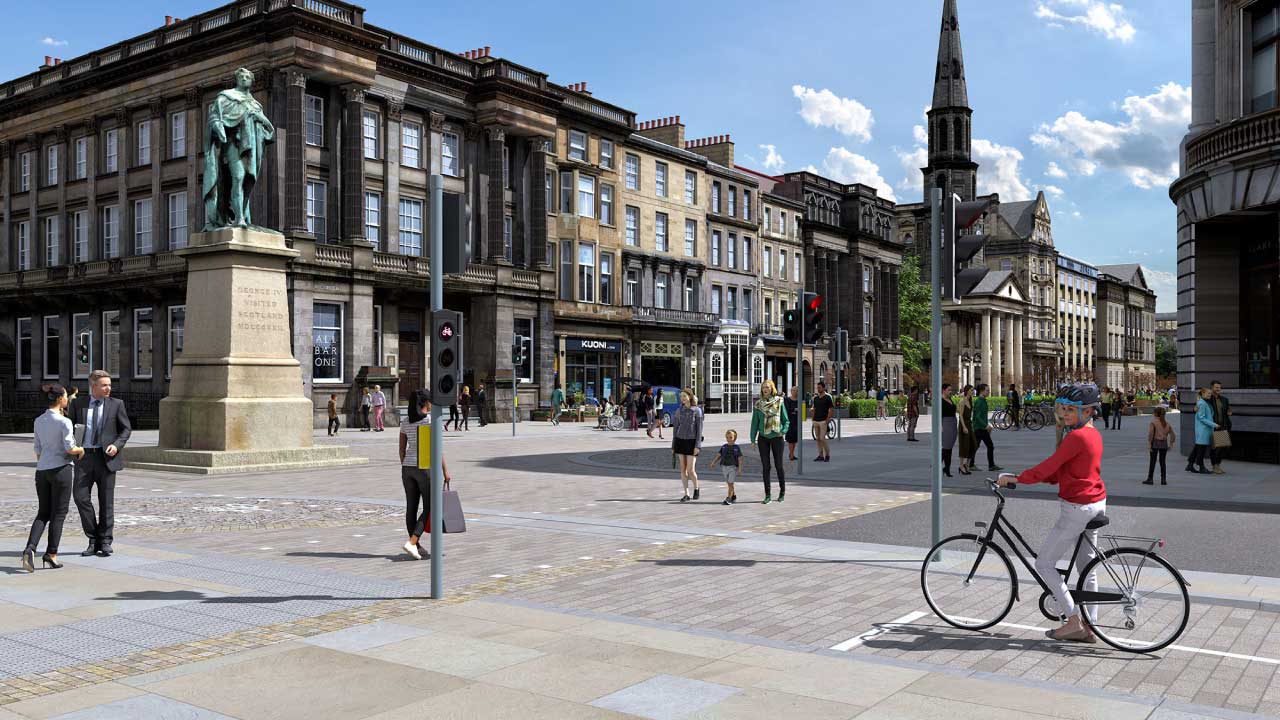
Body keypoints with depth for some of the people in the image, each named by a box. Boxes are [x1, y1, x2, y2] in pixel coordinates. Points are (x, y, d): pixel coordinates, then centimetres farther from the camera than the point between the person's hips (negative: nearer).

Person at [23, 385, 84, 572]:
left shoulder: (39, 421, 8)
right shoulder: (64, 422, -12)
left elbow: (38, 450, 14)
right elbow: (70, 448, -17)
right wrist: (81, 450, 4)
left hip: (42, 470, 6)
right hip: (61, 469, -6)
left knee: (43, 513, 12)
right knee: (58, 514, 4)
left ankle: (30, 548, -9)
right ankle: (51, 555, 6)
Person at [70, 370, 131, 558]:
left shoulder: (116, 404, 3)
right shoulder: (79, 403, 7)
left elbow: (126, 429, 6)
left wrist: (117, 445, -10)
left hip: (106, 456, -1)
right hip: (84, 456, 1)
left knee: (106, 500, 3)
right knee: (80, 496, -8)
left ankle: (105, 542, 14)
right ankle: (94, 540, 6)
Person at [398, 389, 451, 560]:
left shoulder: (405, 423, 7)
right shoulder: (431, 419, -10)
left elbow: (402, 449, 10)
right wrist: (445, 470, -9)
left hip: (408, 468, 6)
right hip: (425, 467, -6)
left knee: (411, 507, 9)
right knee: (429, 508, 1)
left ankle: (417, 547, 16)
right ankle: (411, 542, -14)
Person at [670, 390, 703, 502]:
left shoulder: (697, 410, -5)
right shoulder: (679, 411, 6)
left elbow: (699, 428, -7)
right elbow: (675, 428, 9)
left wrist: (698, 445, -14)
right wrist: (673, 445, 7)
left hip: (691, 442, -4)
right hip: (680, 441, 4)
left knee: (690, 470, -8)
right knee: (683, 469, 3)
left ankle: (696, 489, 19)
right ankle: (686, 495, 10)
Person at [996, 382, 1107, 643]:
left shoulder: (1076, 436, -19)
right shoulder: (1094, 434, 11)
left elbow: (1048, 468, -21)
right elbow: (1064, 471, 14)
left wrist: (1014, 478, -11)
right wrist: (1027, 477, 7)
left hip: (1077, 508, -10)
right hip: (1097, 504, 10)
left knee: (1044, 564, -1)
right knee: (1086, 566, 15)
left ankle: (1074, 622, 0)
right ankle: (1088, 627, 21)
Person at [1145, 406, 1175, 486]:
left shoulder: (1153, 423, -8)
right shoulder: (1167, 423, 8)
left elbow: (1151, 434, -17)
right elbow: (1172, 435, 8)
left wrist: (1149, 444, -15)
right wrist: (1171, 444, 13)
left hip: (1155, 443, -5)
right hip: (1164, 444, 5)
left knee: (1152, 461, 2)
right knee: (1162, 462, 10)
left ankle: (1150, 479, 5)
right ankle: (1163, 480, 10)